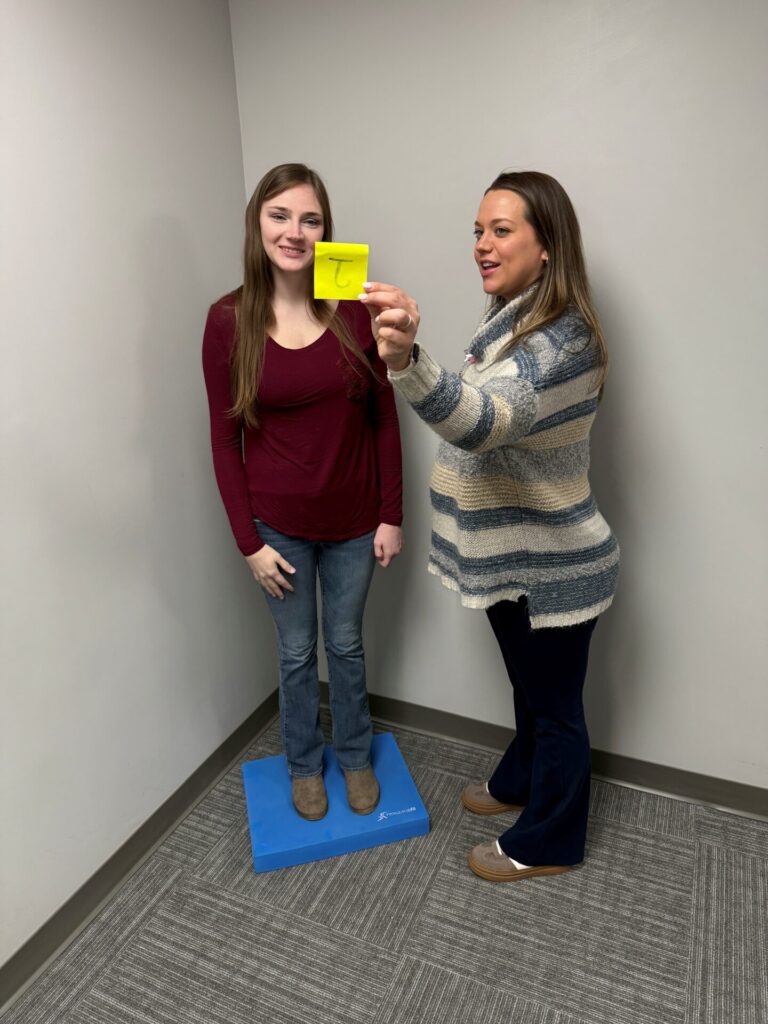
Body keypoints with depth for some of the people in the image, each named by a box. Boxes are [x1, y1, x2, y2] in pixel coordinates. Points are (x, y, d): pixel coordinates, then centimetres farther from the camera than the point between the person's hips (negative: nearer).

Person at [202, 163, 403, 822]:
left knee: (347, 644, 19)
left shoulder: (354, 310, -8)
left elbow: (384, 418, -2)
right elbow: (225, 441, -6)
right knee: (297, 652, 17)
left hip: (353, 520, 1)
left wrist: (391, 515, -3)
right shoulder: (229, 321, -10)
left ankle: (356, 755, 44)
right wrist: (249, 541, -6)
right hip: (278, 524, -1)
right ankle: (304, 764, 43)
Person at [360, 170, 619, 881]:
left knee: (554, 705, 12)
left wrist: (407, 361, -61)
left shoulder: (563, 337, -25)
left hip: (551, 569, -9)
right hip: (514, 556, 9)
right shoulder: (514, 318, 7)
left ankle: (547, 843, 35)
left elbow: (485, 420, -44)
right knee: (530, 688, 27)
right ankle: (520, 782, 51)